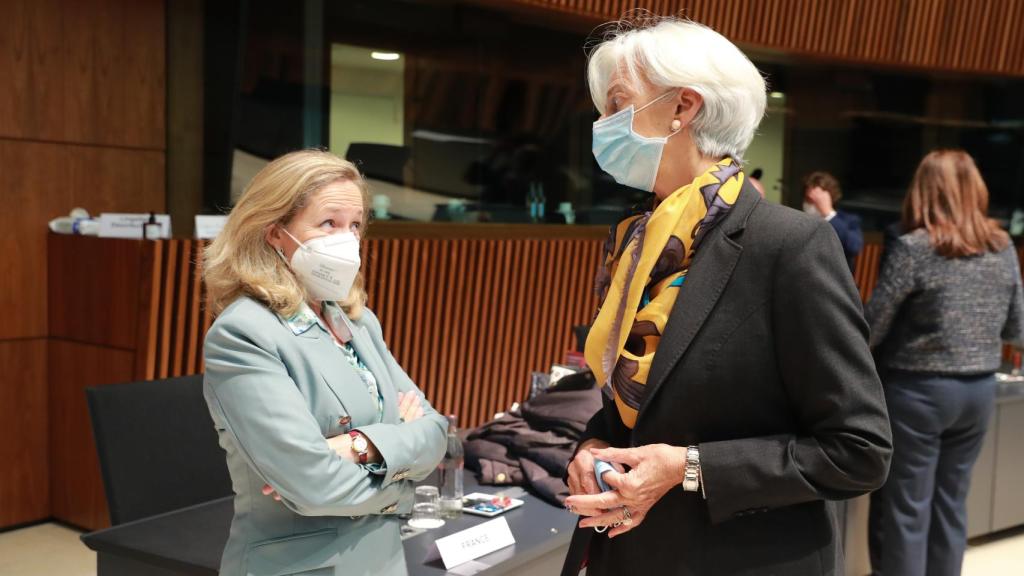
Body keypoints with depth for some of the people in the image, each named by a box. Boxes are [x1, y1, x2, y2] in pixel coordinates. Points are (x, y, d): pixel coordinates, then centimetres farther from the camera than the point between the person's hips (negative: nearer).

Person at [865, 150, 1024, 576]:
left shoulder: (913, 248, -14)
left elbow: (871, 328, -12)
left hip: (917, 390, -6)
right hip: (980, 390, 6)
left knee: (903, 509, 3)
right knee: (950, 503, 16)